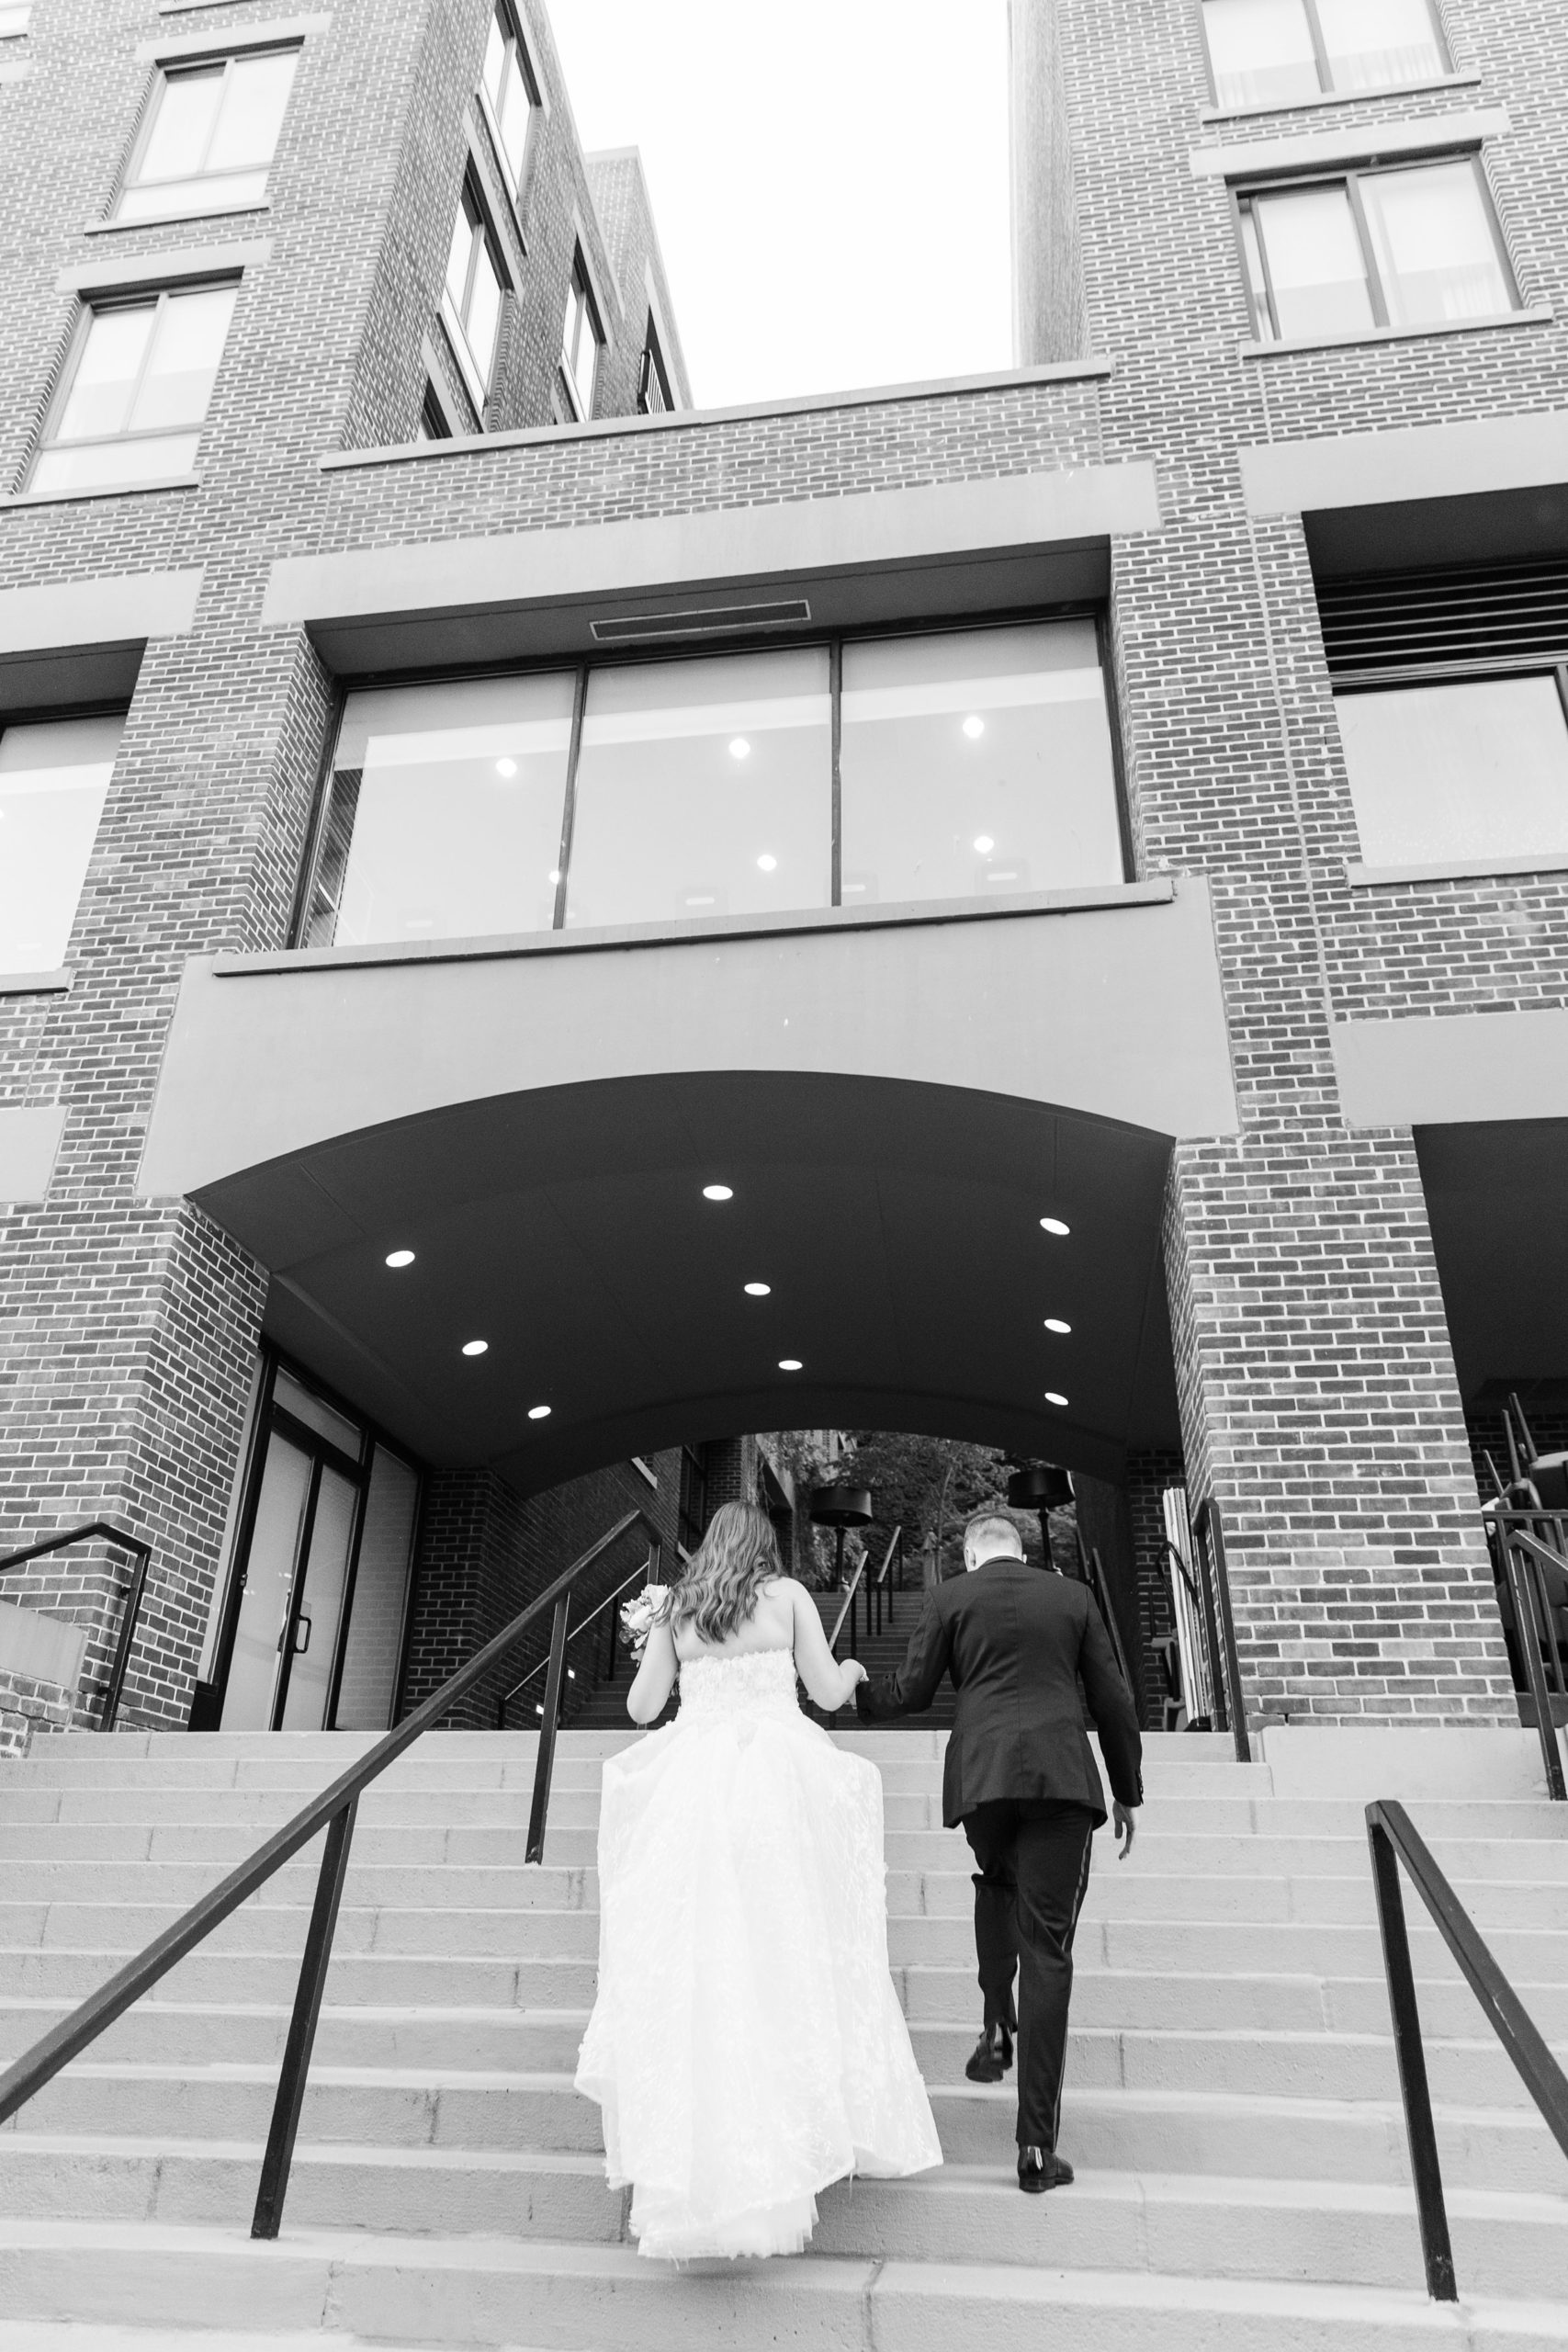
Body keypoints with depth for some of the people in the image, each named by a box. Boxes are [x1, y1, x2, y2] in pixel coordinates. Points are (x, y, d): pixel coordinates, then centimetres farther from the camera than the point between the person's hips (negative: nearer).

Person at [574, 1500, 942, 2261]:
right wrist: (854, 1671, 32)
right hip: (775, 1777, -2)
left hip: (690, 1785, 2)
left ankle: (685, 2165, 1)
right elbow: (828, 1692, 10)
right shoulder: (788, 1593, 8)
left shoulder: (673, 1607, 14)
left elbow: (640, 1707, 15)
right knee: (785, 1956, 4)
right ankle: (781, 2155, 4)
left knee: (687, 1967, 3)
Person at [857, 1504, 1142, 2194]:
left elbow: (911, 1692, 6)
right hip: (1062, 1776, 0)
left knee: (996, 1883, 32)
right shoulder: (1072, 1596, 13)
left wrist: (856, 1695, 26)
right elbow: (1113, 1700, 13)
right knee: (1046, 1948, 3)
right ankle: (1037, 2143, 2)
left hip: (982, 1775, 0)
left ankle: (997, 2026, 19)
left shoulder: (949, 1598, 7)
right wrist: (1127, 1794, 20)